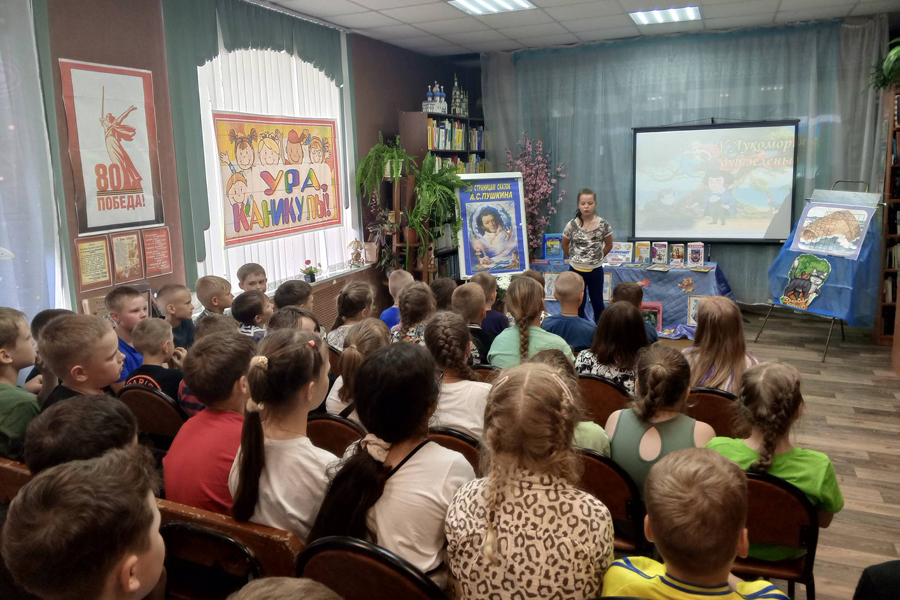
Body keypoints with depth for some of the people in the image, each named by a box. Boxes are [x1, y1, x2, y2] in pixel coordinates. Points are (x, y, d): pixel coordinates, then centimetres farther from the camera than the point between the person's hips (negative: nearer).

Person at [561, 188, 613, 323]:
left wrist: (596, 257, 7)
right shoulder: (572, 225, -11)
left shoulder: (603, 225, -11)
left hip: (595, 270, 0)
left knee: (597, 302, 15)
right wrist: (575, 258, 8)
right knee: (578, 304, 12)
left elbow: (609, 245, 5)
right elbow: (565, 245, 6)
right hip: (576, 270, 0)